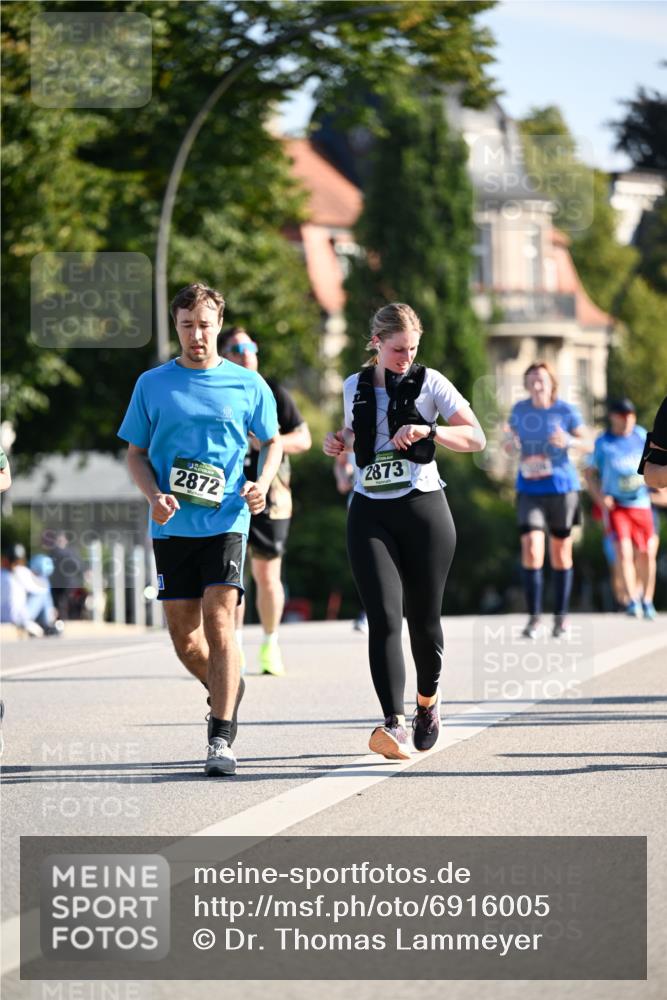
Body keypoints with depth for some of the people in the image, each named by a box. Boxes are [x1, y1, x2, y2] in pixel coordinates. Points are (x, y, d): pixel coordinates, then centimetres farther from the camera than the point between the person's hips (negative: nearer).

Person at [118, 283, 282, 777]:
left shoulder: (247, 385, 4)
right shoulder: (152, 384, 6)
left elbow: (273, 442, 16)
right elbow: (136, 453, 11)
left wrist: (261, 484, -4)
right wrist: (154, 495, -9)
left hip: (225, 521, -2)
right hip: (171, 527, 2)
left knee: (219, 622, -16)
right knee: (183, 635, 6)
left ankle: (221, 740, -16)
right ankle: (227, 688, 37)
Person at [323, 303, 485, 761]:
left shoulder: (429, 383, 0)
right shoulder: (354, 388, 10)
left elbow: (476, 437, -4)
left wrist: (428, 431, -19)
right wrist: (339, 442, 7)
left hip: (423, 510, -2)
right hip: (370, 513, 2)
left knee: (424, 619, 6)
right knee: (384, 616, -14)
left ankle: (428, 698, 36)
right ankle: (395, 725, -24)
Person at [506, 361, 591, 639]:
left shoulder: (566, 411, -5)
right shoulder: (519, 410, 2)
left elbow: (587, 445, 2)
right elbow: (512, 439, 15)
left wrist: (568, 441, -20)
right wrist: (511, 444, -10)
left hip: (561, 487, -1)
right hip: (529, 489, 1)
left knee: (561, 553, 9)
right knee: (531, 550, -14)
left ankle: (561, 615, 22)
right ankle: (534, 615, -5)